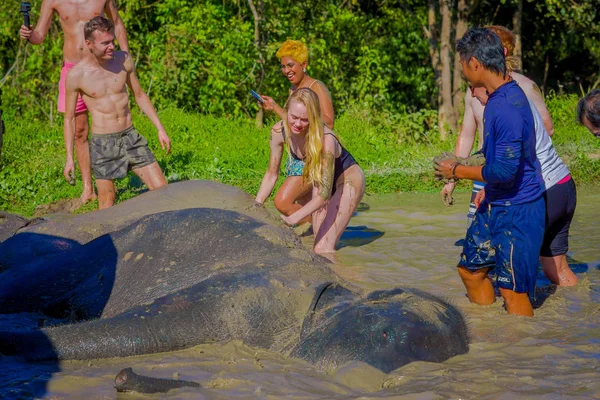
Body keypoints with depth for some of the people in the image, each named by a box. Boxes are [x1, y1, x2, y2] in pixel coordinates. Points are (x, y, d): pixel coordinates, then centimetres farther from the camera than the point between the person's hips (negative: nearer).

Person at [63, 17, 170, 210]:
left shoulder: (123, 59, -1)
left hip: (130, 136, 3)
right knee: (107, 204, 2)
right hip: (102, 143, -3)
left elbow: (140, 95, 13)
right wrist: (69, 158, -3)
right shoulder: (76, 75, -11)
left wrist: (160, 128, 9)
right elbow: (69, 118, 0)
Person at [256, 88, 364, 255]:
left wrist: (292, 219, -41)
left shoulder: (326, 140, -37)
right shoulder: (279, 132, -21)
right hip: (322, 180, 6)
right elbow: (271, 174, -7)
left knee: (323, 249, -17)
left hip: (348, 180, -6)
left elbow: (324, 195, -35)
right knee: (319, 244, 7)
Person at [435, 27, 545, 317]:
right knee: (471, 270, 19)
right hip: (495, 204, 10)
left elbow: (505, 170, -29)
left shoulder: (508, 106, -26)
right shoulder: (498, 97, 7)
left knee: (512, 291, -6)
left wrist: (457, 171, -15)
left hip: (518, 210, -10)